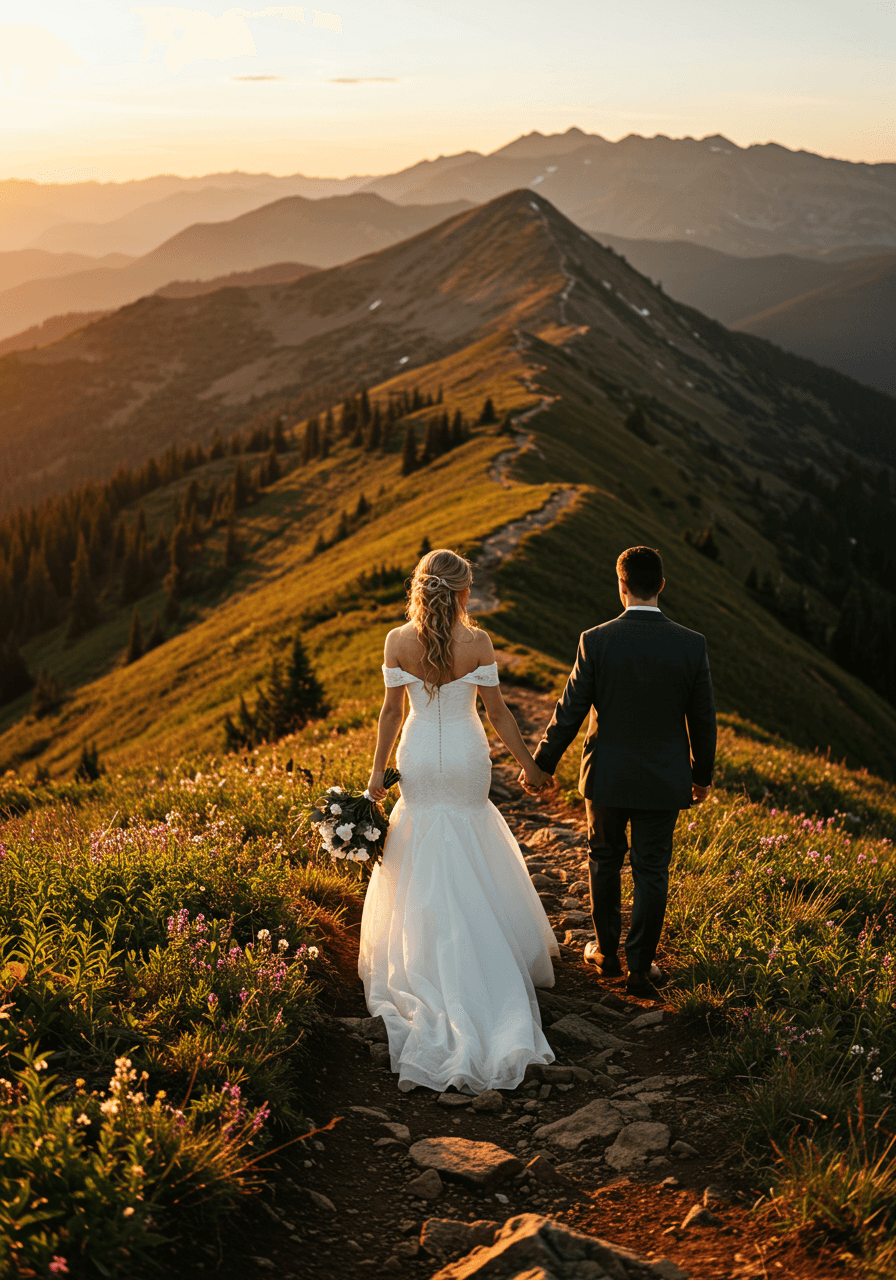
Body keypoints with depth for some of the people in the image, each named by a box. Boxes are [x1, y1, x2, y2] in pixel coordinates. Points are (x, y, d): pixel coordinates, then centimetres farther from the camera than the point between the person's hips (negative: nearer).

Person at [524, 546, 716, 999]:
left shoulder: (596, 641, -14)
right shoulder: (691, 645, -10)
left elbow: (570, 711, -9)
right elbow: (702, 718, -2)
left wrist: (541, 763, 4)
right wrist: (703, 775, 13)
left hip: (607, 775, 0)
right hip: (664, 779, 0)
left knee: (604, 859, 21)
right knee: (651, 872, 11)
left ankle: (606, 950, 33)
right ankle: (640, 968, 16)